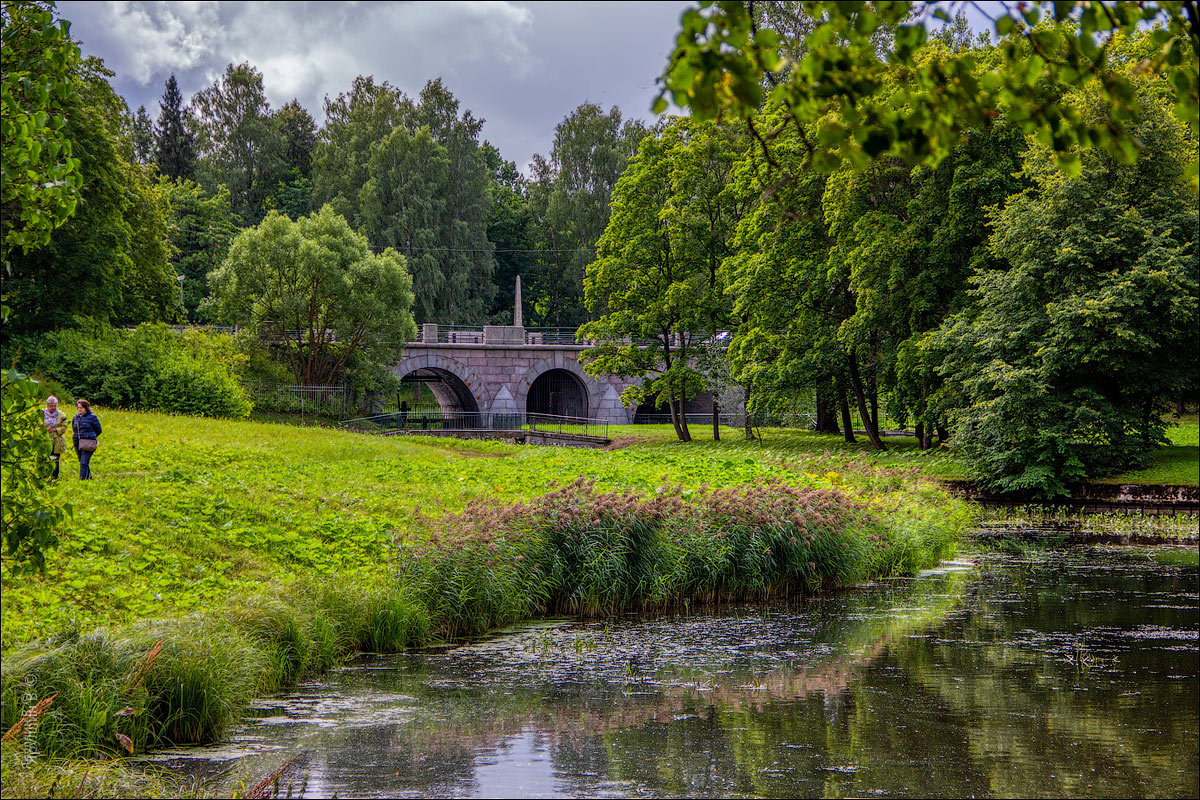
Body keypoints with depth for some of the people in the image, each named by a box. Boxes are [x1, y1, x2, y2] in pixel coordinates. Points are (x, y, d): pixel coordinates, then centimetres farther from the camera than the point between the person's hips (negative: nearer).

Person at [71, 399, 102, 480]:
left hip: (88, 443, -6)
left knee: (84, 463, -13)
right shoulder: (75, 417, 12)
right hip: (78, 443, 6)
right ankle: (89, 477, 25)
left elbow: (98, 430, 3)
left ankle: (82, 479, -16)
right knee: (82, 462, 11)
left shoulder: (92, 417, -5)